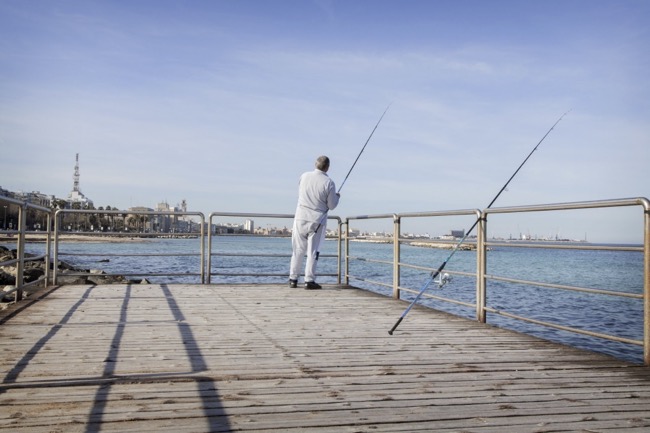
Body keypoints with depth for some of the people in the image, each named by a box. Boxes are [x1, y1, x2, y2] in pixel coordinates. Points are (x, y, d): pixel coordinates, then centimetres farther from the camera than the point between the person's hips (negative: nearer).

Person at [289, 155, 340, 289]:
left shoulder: (304, 176, 0)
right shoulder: (329, 183, -11)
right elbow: (332, 205, -5)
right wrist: (337, 197, 15)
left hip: (300, 218, 3)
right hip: (317, 220, -3)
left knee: (298, 250, 10)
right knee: (312, 251, 2)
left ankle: (293, 279, 14)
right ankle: (309, 280, 3)